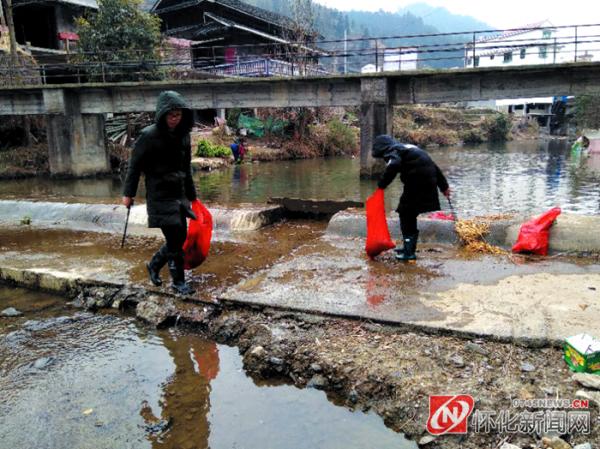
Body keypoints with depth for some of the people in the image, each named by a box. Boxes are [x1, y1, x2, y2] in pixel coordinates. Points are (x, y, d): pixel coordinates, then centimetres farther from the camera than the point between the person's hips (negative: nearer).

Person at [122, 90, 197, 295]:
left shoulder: (183, 134, 5)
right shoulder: (149, 136, -13)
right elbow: (135, 165, -6)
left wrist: (191, 194, 17)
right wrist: (128, 193, -5)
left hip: (179, 195, 7)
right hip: (160, 197, -6)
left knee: (180, 238, 11)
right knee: (174, 240, -4)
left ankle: (154, 265, 35)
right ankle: (179, 281, 14)